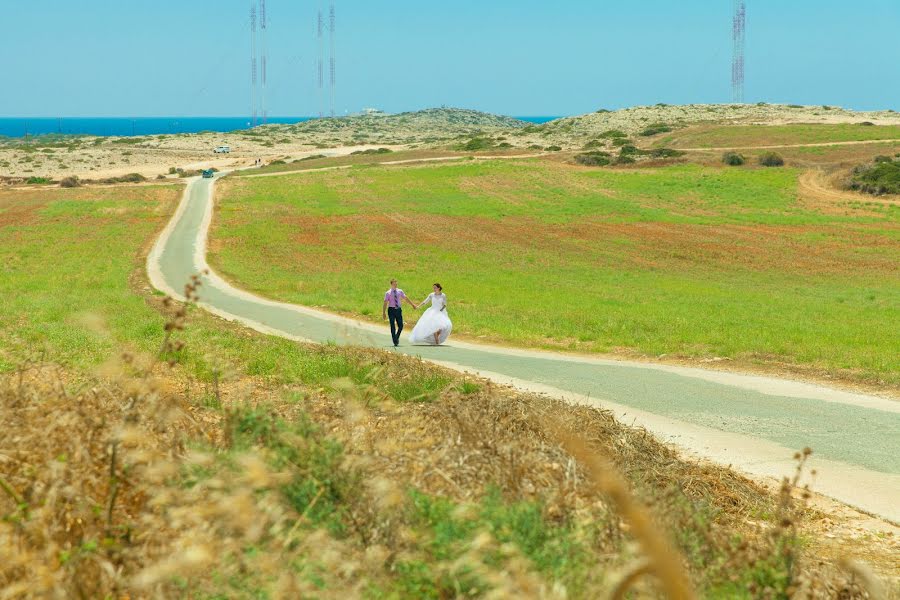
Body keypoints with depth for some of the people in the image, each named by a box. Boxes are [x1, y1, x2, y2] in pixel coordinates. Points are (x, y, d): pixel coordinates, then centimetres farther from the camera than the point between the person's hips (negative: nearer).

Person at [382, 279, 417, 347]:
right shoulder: (388, 293, -1)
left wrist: (413, 305, 15)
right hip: (391, 310, -3)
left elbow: (406, 298, 14)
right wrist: (383, 313, -7)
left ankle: (397, 338, 24)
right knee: (393, 326, -2)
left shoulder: (400, 291, 8)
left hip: (398, 310, 3)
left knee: (400, 326, -2)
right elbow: (385, 303, -3)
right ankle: (395, 342, 4)